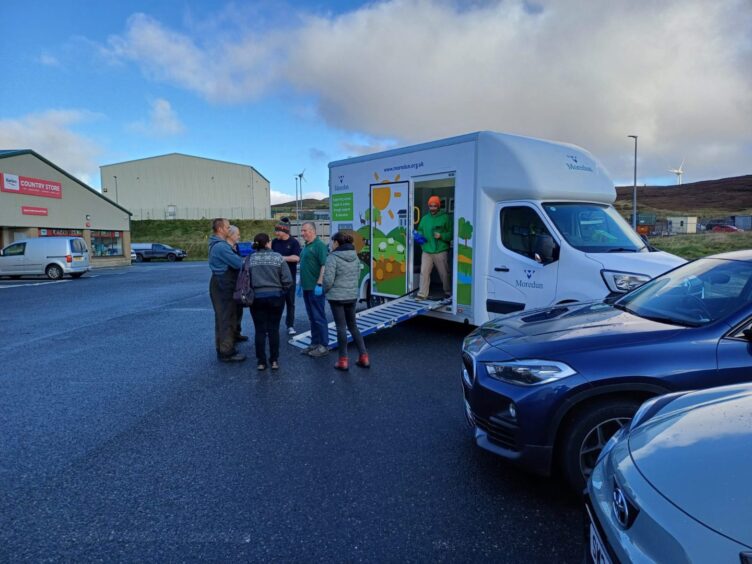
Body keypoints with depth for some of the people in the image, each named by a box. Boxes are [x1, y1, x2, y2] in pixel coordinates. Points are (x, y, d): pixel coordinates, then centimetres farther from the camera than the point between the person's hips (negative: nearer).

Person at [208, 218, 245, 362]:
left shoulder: (217, 244, 14)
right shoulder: (221, 246, -20)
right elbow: (238, 263, -21)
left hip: (221, 284, 11)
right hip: (224, 286, -11)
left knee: (222, 318, 17)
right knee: (227, 319, -4)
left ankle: (222, 348, 27)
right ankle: (227, 352, 3)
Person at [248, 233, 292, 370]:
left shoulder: (250, 259, 0)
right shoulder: (278, 257, -4)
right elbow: (287, 280, -8)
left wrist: (250, 292, 12)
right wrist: (282, 291, 10)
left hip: (257, 297, 1)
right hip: (275, 296, -1)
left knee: (260, 330, 7)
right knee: (274, 329, 8)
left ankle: (261, 362, 11)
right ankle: (274, 361, 13)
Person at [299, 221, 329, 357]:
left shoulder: (319, 245, -12)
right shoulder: (306, 246, 15)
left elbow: (324, 265, -19)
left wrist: (319, 284, -24)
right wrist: (301, 283, 21)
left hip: (315, 288, -9)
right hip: (307, 287, 9)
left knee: (318, 317, -3)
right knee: (312, 317, 14)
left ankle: (323, 346, 5)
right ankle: (315, 343, 23)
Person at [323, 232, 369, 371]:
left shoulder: (333, 257, -15)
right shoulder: (355, 256, 4)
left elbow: (328, 279, -17)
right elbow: (357, 275, 10)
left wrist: (325, 290, 2)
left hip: (336, 297, -6)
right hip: (352, 296, 6)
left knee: (341, 328, 3)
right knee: (353, 326, 16)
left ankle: (343, 360, 10)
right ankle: (364, 357, 16)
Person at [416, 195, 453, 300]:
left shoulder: (445, 217, 1)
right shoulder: (425, 218, 14)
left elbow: (451, 234, -2)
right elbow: (420, 231, 21)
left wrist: (441, 236, -18)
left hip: (441, 251, -3)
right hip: (427, 251, 3)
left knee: (444, 273, 6)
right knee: (424, 272, -3)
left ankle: (448, 293, 23)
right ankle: (422, 294, 3)